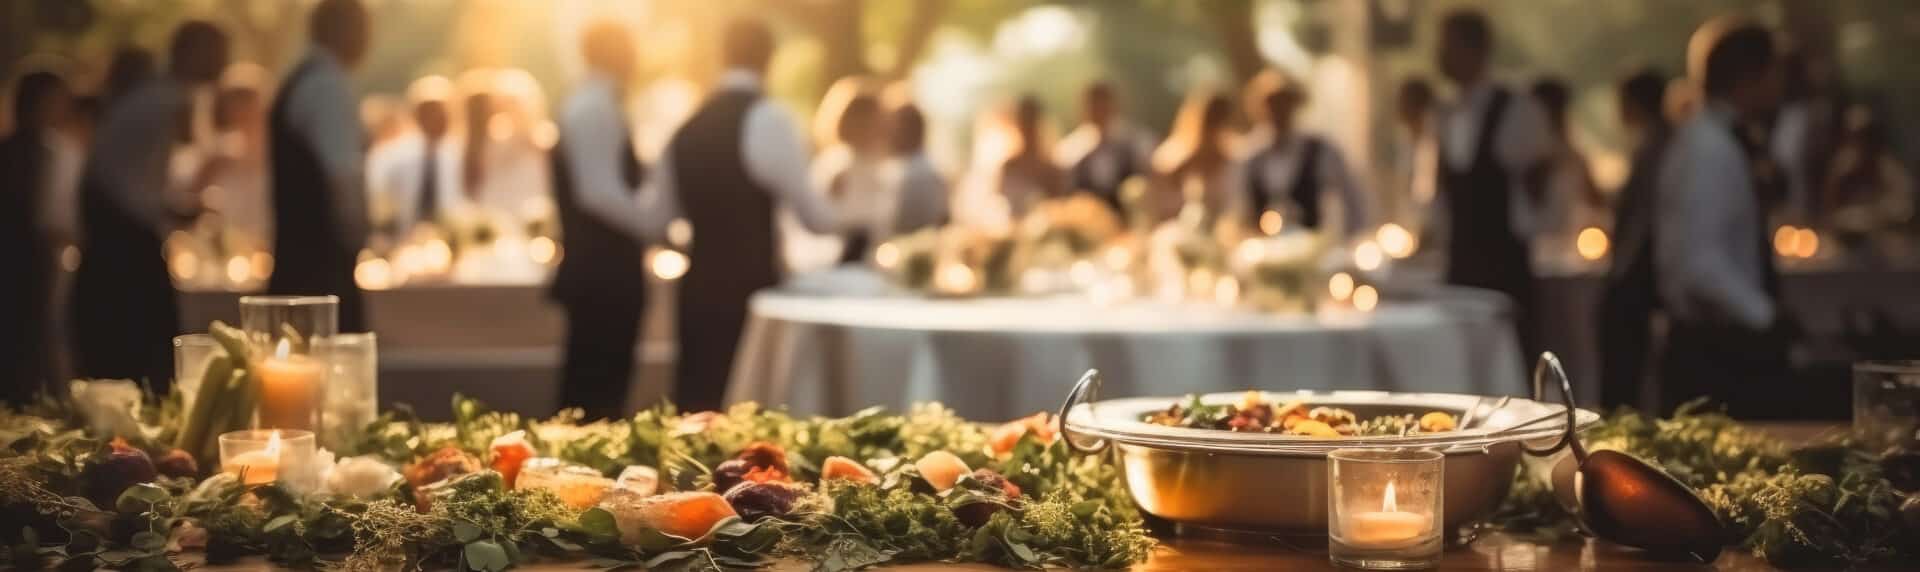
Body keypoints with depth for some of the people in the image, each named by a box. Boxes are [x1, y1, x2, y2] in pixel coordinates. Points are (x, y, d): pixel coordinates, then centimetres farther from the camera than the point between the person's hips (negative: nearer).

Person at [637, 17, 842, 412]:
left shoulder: (689, 127, 9)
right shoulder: (766, 119, -10)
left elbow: (654, 220, 14)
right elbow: (811, 213, -9)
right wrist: (836, 221, 12)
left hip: (699, 290, 6)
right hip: (752, 289, -6)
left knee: (698, 406, 9)